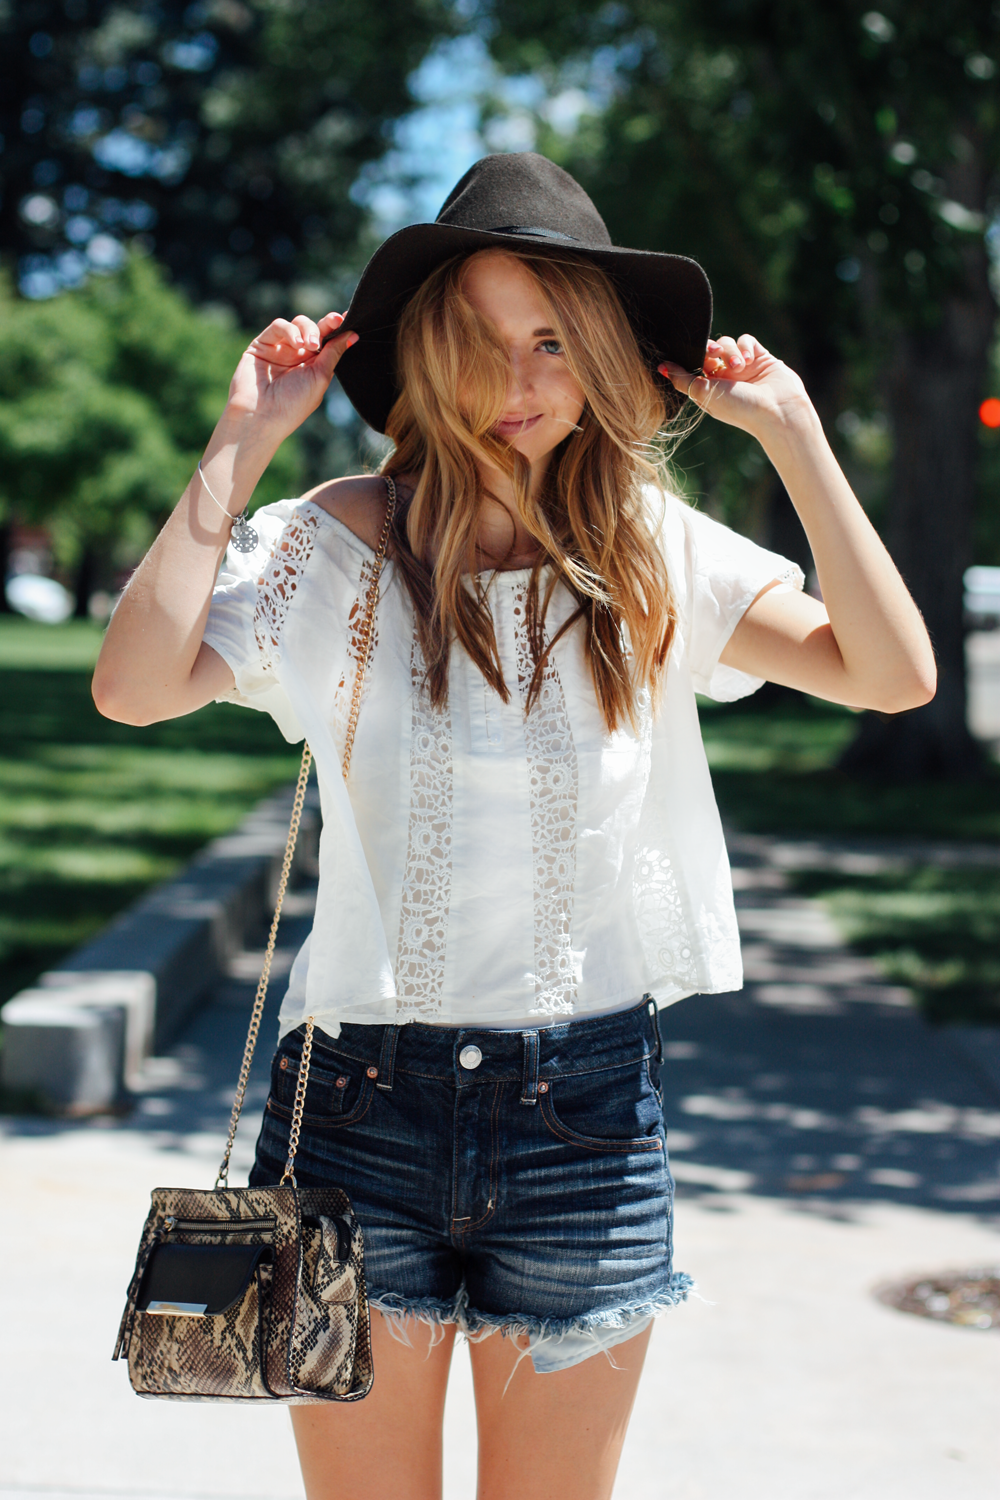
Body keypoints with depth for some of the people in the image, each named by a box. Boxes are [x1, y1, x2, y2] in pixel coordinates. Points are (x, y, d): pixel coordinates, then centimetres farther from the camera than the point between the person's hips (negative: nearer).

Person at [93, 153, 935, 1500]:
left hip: (585, 1101, 1)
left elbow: (894, 674, -9)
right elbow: (135, 686, -17)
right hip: (364, 1097, -1)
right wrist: (243, 443, -12)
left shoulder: (660, 559, 2)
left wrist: (792, 433, -9)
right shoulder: (342, 545, -3)